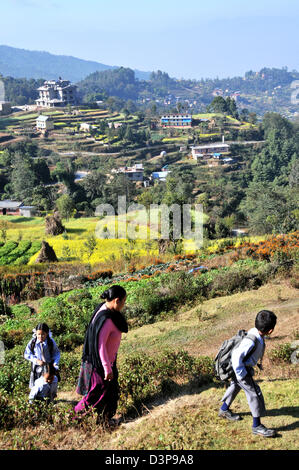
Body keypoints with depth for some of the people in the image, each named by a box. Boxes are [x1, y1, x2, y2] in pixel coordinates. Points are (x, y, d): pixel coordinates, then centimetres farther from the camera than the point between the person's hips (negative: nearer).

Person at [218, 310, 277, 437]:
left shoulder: (256, 332, -9)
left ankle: (224, 410, 48)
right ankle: (257, 426, 8)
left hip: (245, 366, 10)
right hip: (241, 369, -10)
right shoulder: (251, 341, -36)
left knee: (235, 386, 27)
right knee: (254, 393, -3)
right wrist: (241, 375, -25)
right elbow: (236, 356, -35)